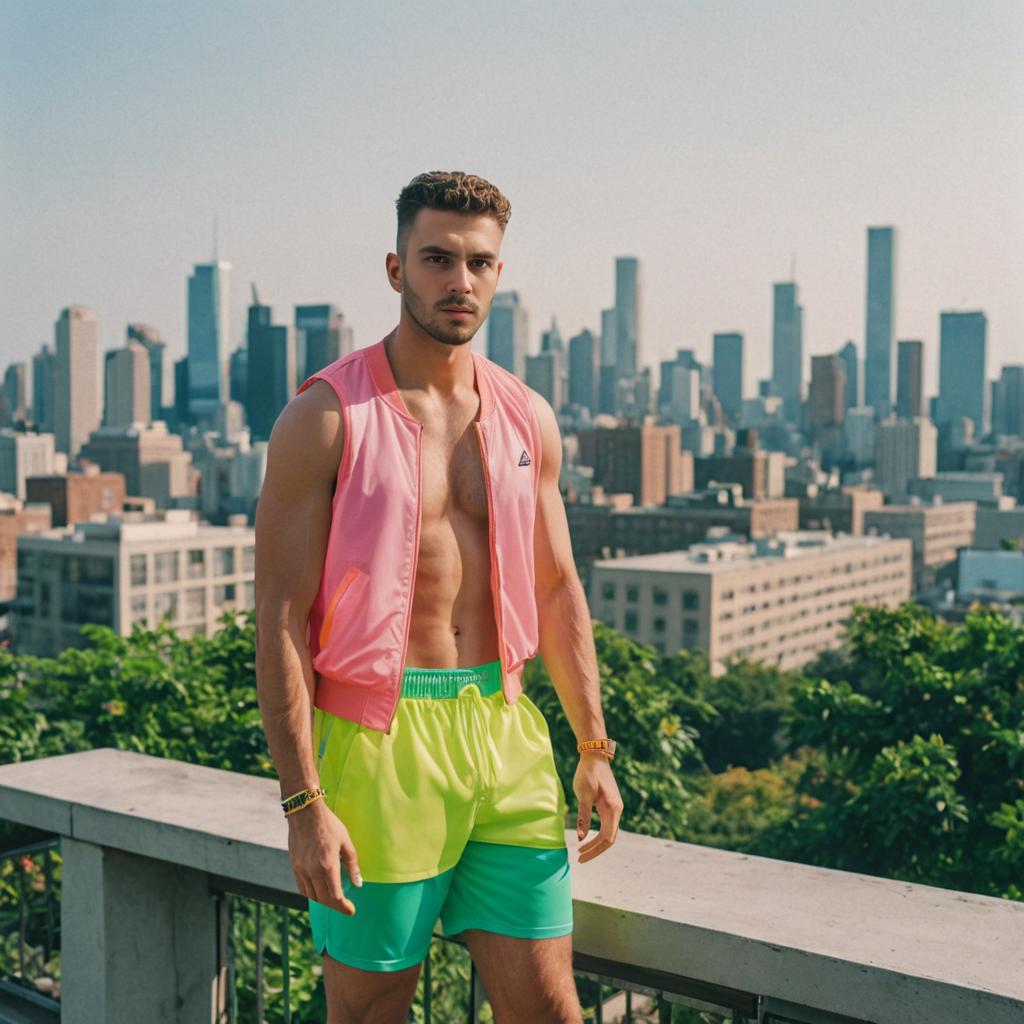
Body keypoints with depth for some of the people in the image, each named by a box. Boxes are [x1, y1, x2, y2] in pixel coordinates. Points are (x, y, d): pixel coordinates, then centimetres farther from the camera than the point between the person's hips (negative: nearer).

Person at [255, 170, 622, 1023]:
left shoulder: (529, 420, 9)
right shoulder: (325, 418, -7)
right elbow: (280, 618, -9)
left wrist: (595, 746, 12)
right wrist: (304, 805, -14)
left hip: (507, 735, 5)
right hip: (379, 738, -4)